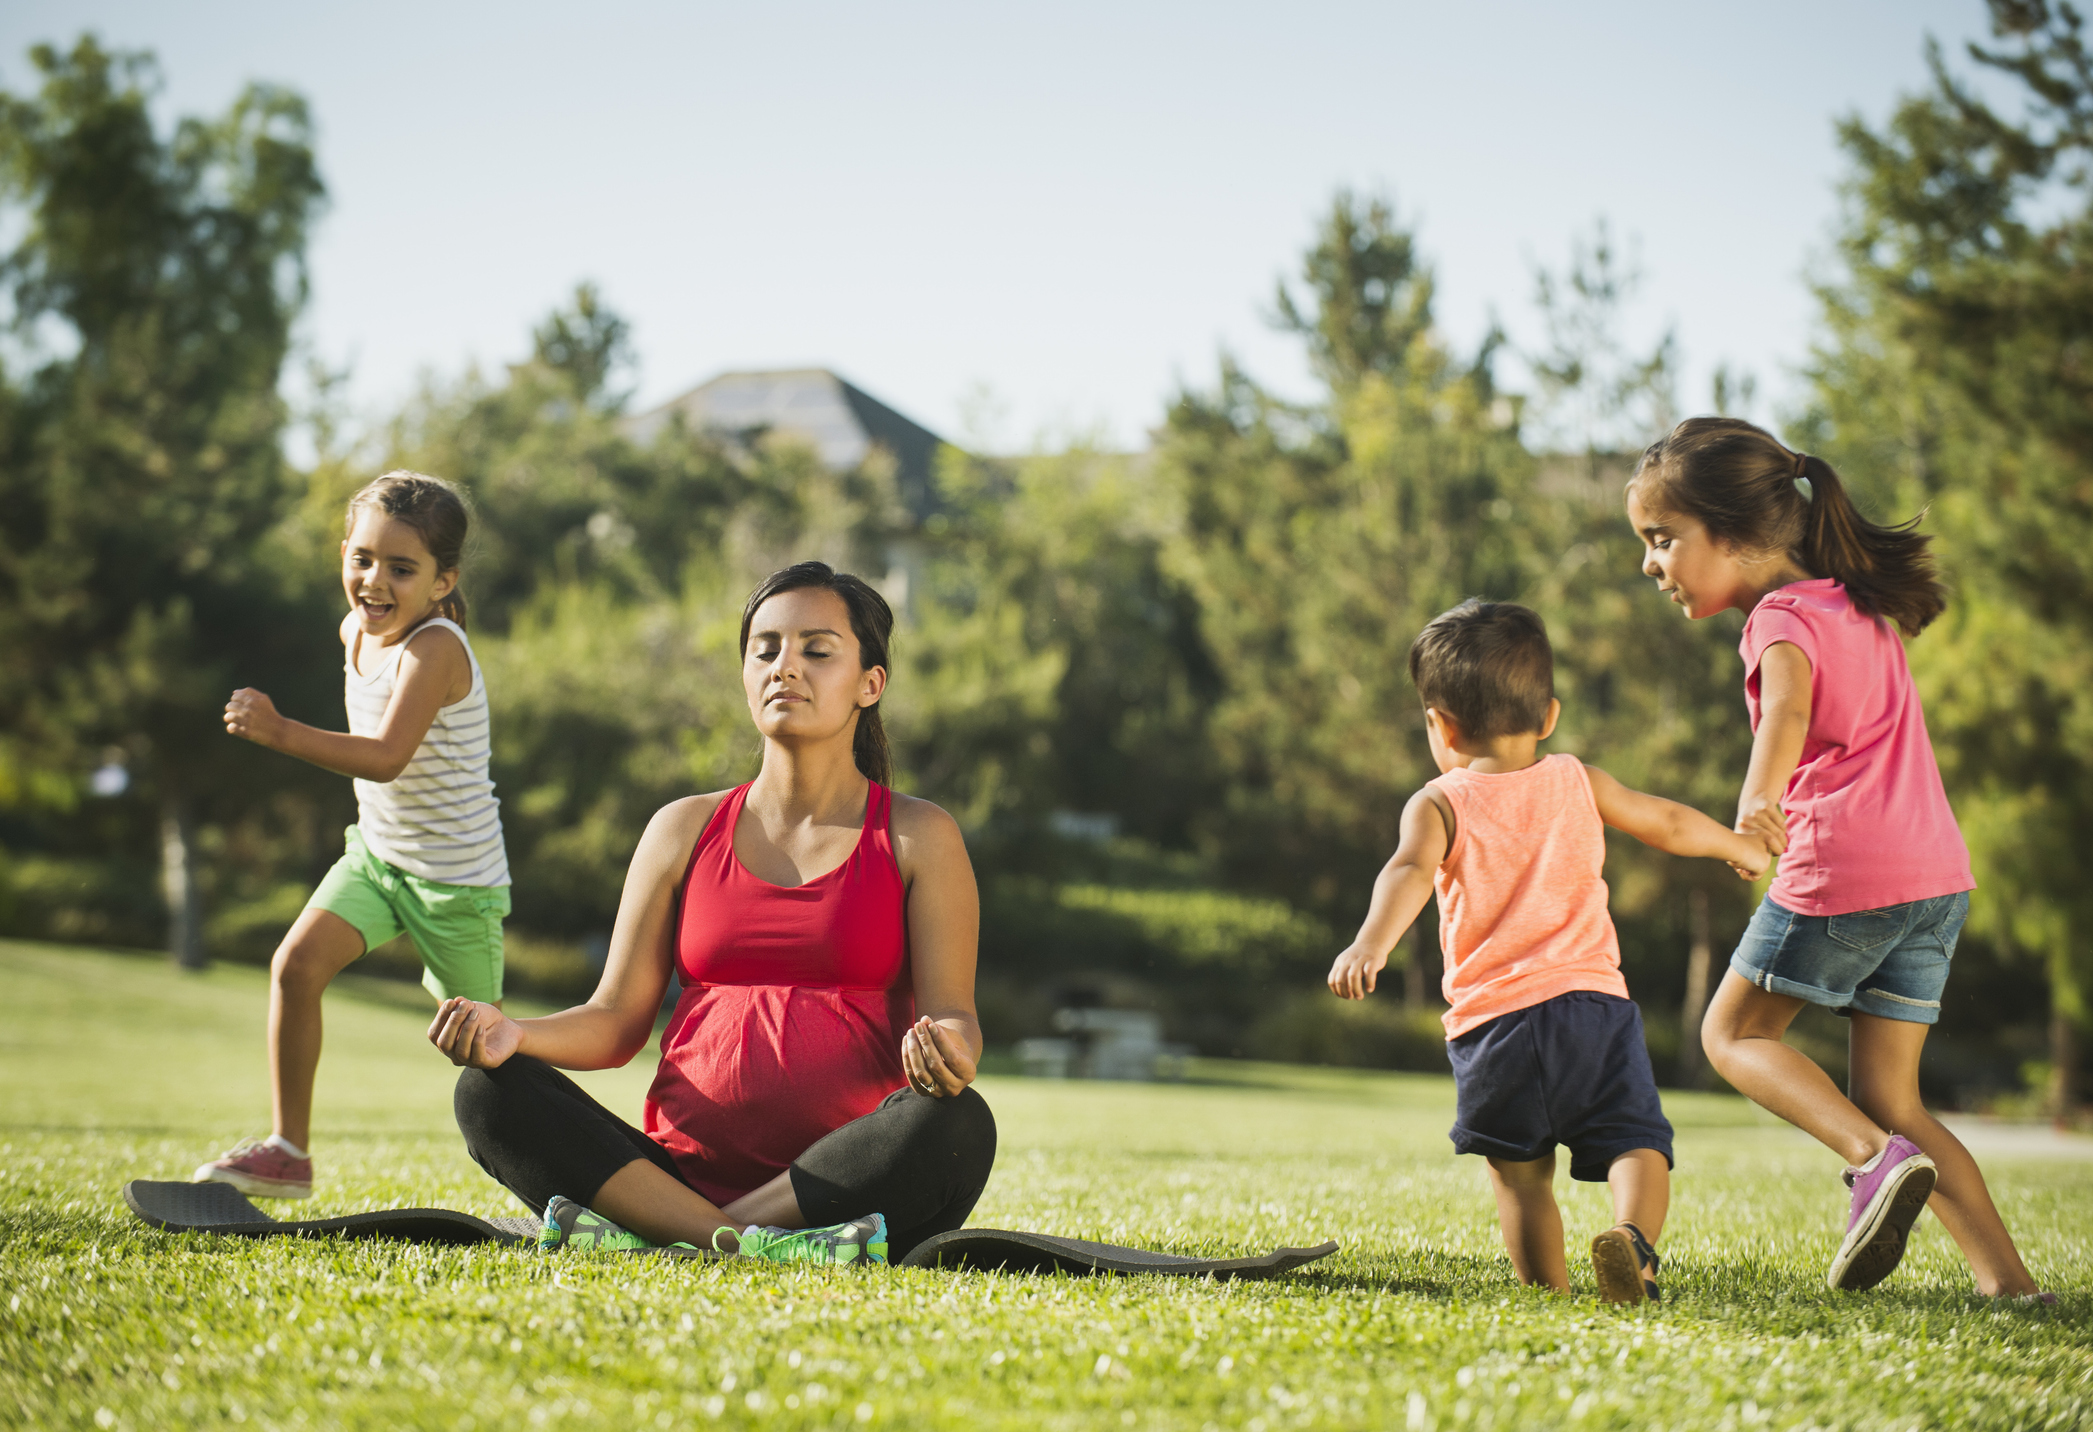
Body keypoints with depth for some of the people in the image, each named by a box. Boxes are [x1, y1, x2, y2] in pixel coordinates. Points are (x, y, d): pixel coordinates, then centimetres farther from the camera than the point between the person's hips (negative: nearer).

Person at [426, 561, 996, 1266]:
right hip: (680, 1172, 2)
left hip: (842, 1187, -2)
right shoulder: (685, 830, 16)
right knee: (490, 1092, -19)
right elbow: (617, 1019, 13)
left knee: (958, 1122, -34)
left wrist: (946, 1049, -26)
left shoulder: (917, 838, 9)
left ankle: (645, 1235, -31)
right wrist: (511, 1034, -9)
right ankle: (753, 1246, -33)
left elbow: (952, 1014, 0)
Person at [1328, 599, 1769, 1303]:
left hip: (1492, 1016, -1)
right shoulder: (1576, 782, 14)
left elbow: (1411, 871, -19)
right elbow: (1669, 823, 26)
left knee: (1519, 1172, 12)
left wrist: (1371, 943, -34)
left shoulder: (1439, 803, 2)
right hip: (1594, 1000, 1)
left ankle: (1548, 1291, 4)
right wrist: (1740, 845, 44)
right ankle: (1632, 1237, -29)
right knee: (1637, 1143, -2)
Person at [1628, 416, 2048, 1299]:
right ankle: (2009, 1282, -2)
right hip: (1937, 871, 8)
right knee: (1890, 1098, 11)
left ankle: (1878, 1159, -13)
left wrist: (1758, 797, -47)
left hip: (1844, 871, -8)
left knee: (1734, 1032, 10)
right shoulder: (1857, 607, 21)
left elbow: (1790, 705, -29)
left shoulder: (1782, 618, -7)